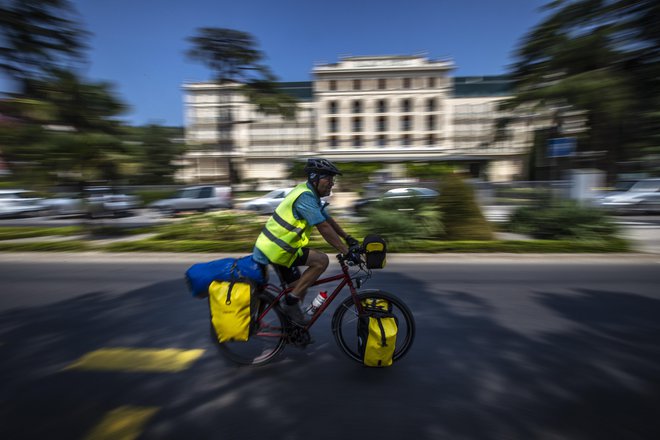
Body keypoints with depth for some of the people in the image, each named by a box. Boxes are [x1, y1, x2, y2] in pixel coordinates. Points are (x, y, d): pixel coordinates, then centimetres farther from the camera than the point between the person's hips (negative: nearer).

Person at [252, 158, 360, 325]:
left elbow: (328, 219, 17)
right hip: (276, 250, -10)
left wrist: (348, 238, 14)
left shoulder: (310, 194, 11)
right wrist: (347, 252, -23)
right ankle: (291, 300, -6)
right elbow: (324, 228, -26)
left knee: (299, 289, 18)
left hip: (272, 246, 10)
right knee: (322, 260, -16)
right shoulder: (306, 197, -21)